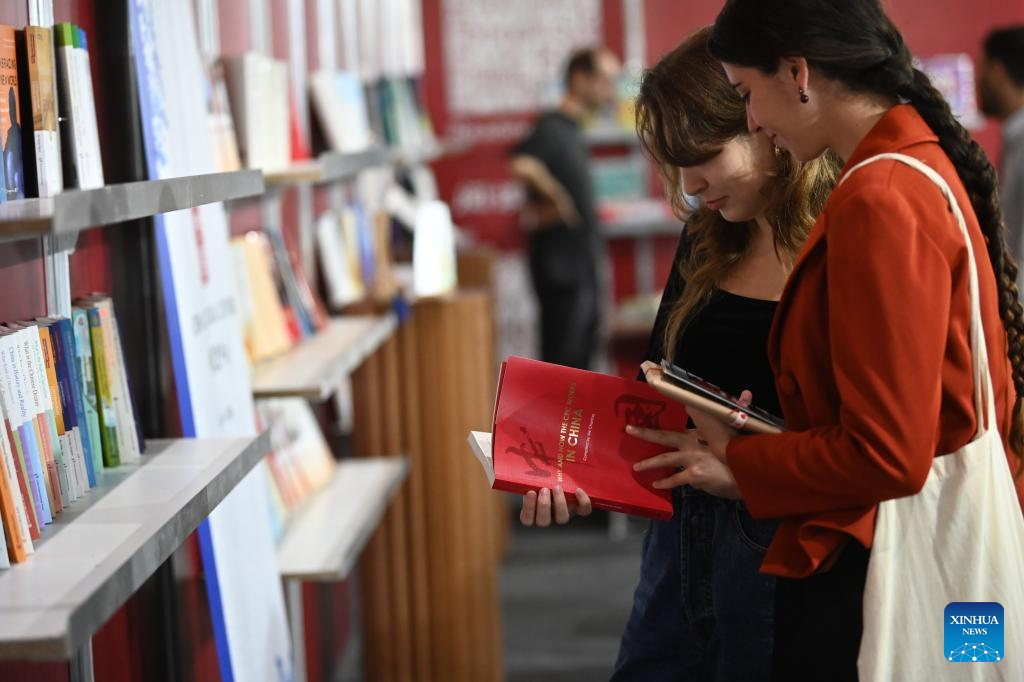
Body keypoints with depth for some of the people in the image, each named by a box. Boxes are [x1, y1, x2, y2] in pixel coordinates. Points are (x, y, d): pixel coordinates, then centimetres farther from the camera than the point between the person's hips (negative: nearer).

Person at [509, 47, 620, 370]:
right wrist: (558, 201, -20)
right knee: (562, 360, -8)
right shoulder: (552, 129, -14)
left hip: (581, 267, 9)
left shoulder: (572, 132, 16)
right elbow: (522, 166, -33)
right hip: (562, 268, -9)